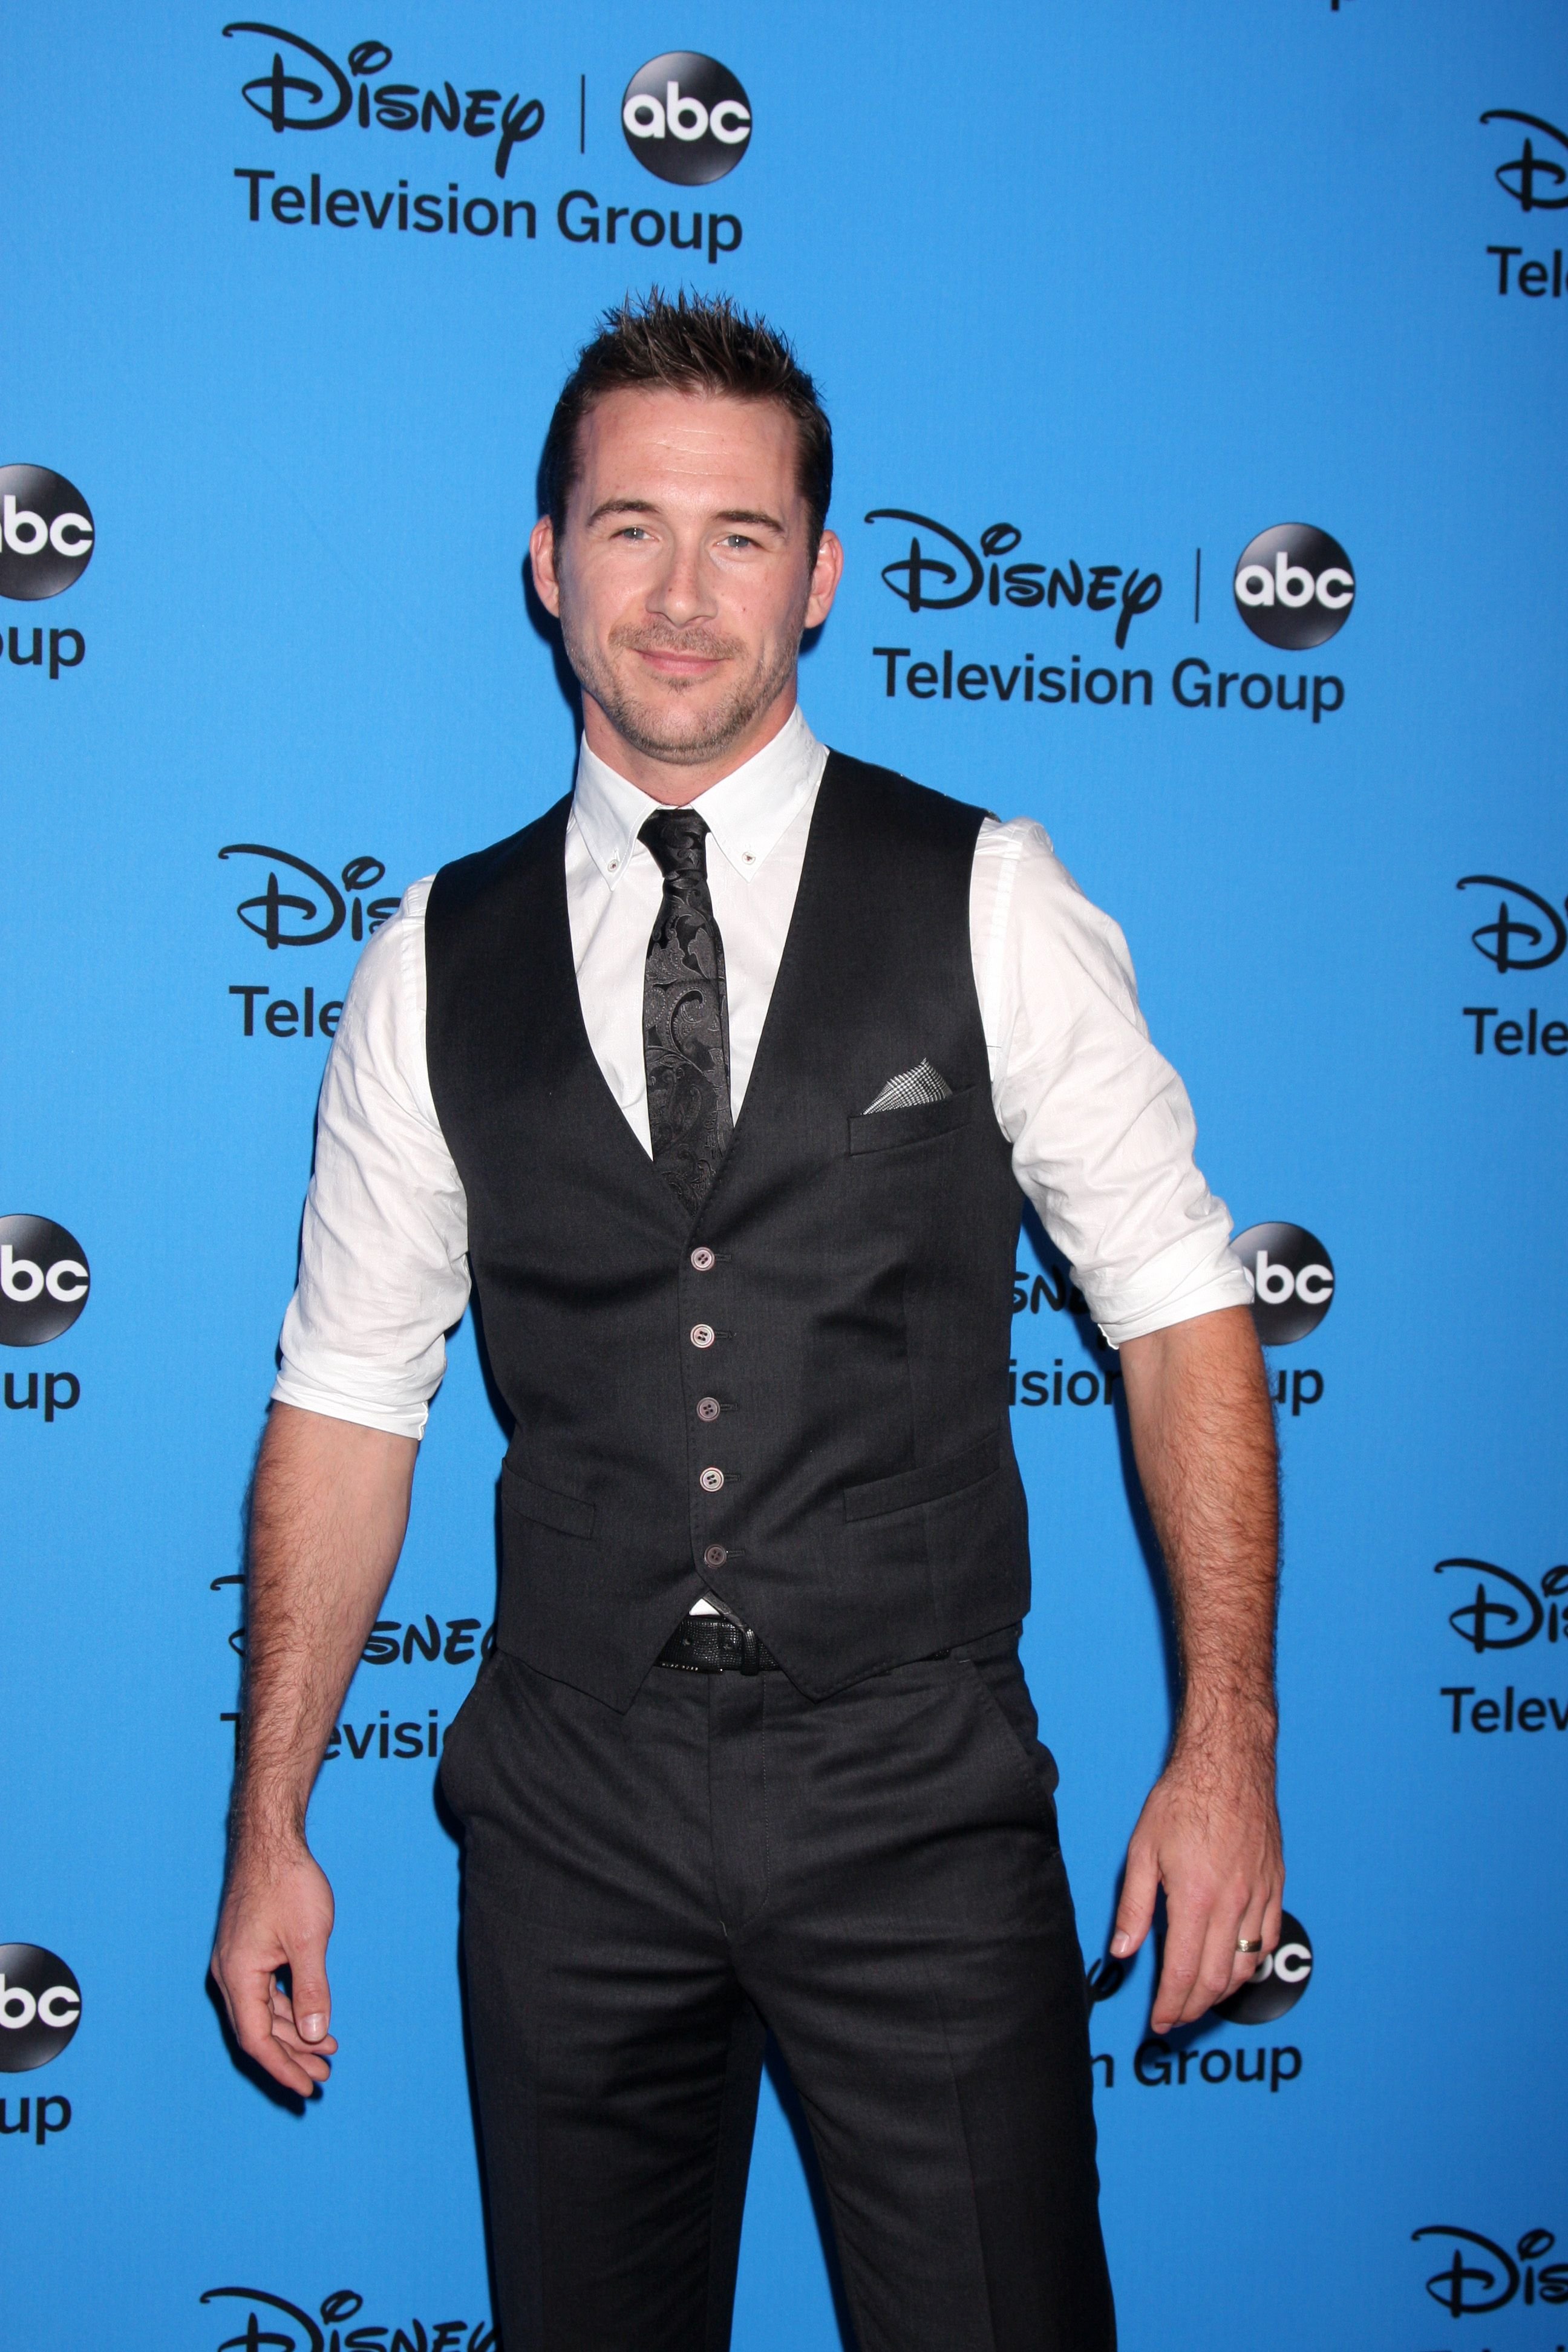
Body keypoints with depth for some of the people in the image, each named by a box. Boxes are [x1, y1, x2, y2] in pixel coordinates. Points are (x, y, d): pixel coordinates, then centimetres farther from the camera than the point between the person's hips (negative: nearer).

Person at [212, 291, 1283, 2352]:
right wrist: (271, 1825, 5)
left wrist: (1228, 1745, -8)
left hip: (918, 1801, -1)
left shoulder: (988, 904, -1)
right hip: (570, 1816, 2)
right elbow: (349, 1399, 7)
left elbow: (1178, 1307, -1)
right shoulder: (437, 959, 4)